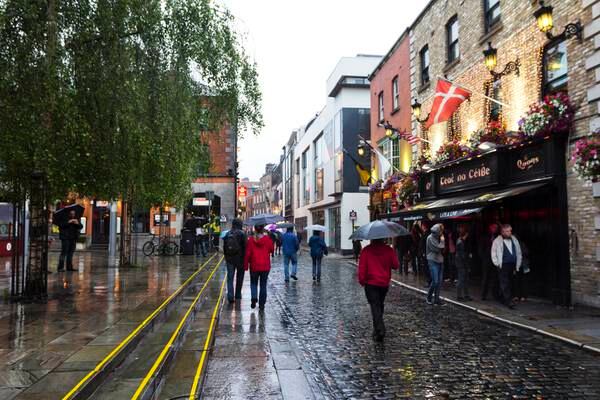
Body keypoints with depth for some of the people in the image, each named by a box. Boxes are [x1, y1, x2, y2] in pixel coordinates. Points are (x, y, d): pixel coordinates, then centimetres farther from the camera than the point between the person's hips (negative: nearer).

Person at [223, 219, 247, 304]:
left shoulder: (227, 234, 6)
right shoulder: (242, 234, -9)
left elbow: (224, 247, 10)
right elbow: (245, 247, -12)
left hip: (229, 259, 3)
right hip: (240, 258, -3)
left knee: (230, 278, 4)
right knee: (239, 277, 13)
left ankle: (230, 296, -9)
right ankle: (237, 296, 21)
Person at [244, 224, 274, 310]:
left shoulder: (251, 239, -7)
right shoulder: (267, 239, -7)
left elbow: (247, 253, -6)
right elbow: (272, 250, 5)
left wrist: (246, 265, 1)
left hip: (254, 266, 0)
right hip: (265, 266, 0)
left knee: (253, 283, 18)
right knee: (263, 285, 10)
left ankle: (254, 298, -4)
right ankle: (261, 304, 12)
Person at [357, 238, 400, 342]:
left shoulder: (366, 250, -8)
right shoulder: (389, 250, -2)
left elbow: (362, 266, -9)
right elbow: (396, 265, 1)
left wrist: (361, 280, 0)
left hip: (371, 283, -3)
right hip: (385, 283, 3)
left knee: (375, 306, -5)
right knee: (380, 305, 19)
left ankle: (380, 330, -20)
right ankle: (377, 328, 28)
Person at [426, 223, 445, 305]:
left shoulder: (438, 237, 13)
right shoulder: (430, 238, -10)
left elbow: (442, 249, 13)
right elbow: (437, 249, -15)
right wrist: (442, 241, -5)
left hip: (440, 261, 7)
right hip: (433, 261, -7)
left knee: (439, 282, 5)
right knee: (435, 281, -10)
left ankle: (436, 299, 12)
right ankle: (429, 297, 7)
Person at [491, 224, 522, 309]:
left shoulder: (514, 240, 10)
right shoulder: (497, 241, -3)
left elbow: (518, 253, 15)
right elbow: (494, 254, 2)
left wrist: (517, 266, 11)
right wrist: (498, 264, -4)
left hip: (512, 265, 5)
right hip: (503, 266, -5)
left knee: (507, 282, 12)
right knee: (505, 283, -8)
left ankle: (503, 298, 26)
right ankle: (509, 301, -8)